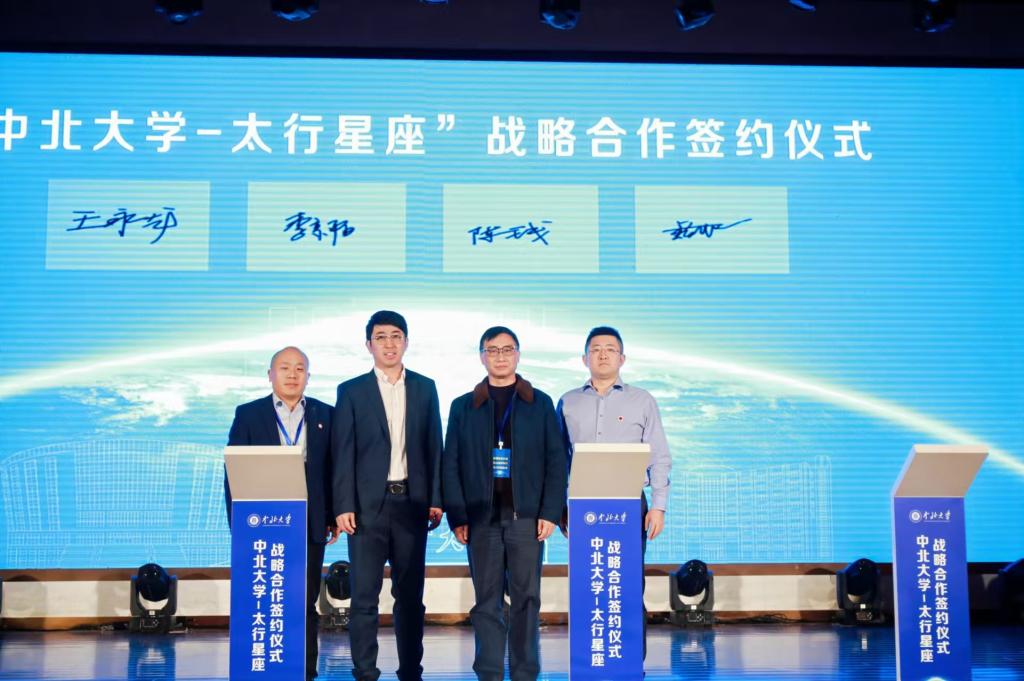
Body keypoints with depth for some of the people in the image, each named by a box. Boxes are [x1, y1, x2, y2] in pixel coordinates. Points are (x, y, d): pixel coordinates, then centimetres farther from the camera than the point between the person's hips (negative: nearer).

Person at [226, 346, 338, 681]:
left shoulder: (325, 415, 8)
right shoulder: (248, 414, 4)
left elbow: (334, 469, 8)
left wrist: (334, 517, 2)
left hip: (310, 526, 1)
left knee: (306, 604, 5)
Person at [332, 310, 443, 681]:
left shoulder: (425, 388, 10)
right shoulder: (351, 391, 4)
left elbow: (434, 447, 9)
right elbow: (344, 453, 0)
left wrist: (436, 499, 3)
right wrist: (343, 506, -7)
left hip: (411, 503, 2)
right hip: (368, 504, -2)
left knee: (410, 593, 8)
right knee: (364, 595, 0)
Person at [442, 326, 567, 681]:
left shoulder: (540, 404, 8)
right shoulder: (463, 407, 10)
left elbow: (556, 461, 4)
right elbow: (451, 465, 6)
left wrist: (550, 512, -6)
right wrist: (457, 516, -3)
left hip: (526, 516, 0)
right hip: (481, 517, 1)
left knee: (526, 599, 2)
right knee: (487, 601, 3)